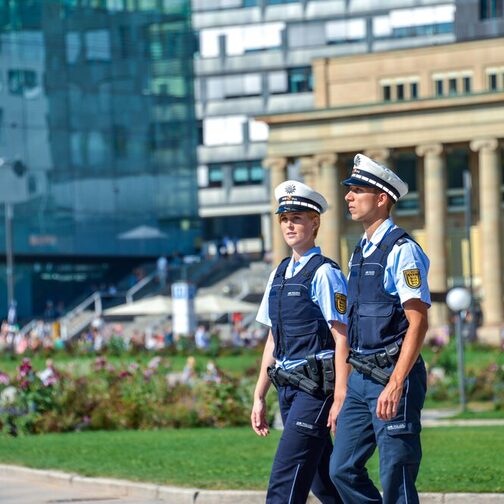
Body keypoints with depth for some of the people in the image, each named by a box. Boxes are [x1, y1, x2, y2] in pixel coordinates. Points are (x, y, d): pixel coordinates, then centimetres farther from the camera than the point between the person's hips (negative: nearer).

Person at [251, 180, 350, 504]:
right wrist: (259, 397, 17)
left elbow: (342, 340, -12)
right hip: (288, 388, 8)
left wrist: (340, 400, -17)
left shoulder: (325, 274, -9)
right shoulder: (279, 273, 14)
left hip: (316, 387, -8)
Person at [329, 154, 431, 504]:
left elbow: (418, 322, -17)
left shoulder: (402, 251, -11)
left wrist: (395, 384, -24)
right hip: (361, 377, 9)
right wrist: (353, 381, 19)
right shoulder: (360, 253, 16)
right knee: (343, 469, 7)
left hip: (393, 376, -9)